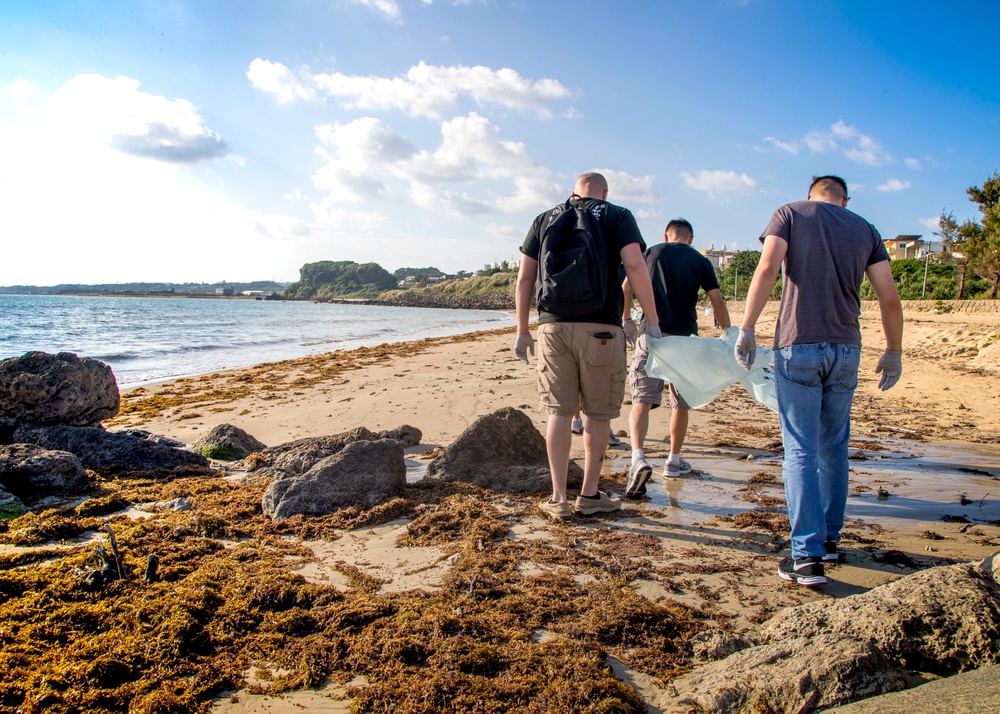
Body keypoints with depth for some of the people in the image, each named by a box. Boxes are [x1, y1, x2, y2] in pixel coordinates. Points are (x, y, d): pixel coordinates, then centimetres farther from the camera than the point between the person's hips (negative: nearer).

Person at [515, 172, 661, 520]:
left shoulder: (545, 219, 15)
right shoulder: (617, 216, 6)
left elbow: (524, 277, 10)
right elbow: (635, 266, -8)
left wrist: (522, 331, 14)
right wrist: (653, 320, -4)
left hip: (553, 325, 3)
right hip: (601, 328, -2)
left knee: (559, 412, 5)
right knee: (599, 414, 9)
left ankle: (558, 499, 8)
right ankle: (590, 494, 17)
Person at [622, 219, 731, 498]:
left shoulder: (651, 253, 11)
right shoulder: (701, 261, 9)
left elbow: (627, 288, 4)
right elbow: (718, 302, 6)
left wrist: (626, 321, 15)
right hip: (685, 337, 1)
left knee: (641, 399, -6)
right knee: (681, 403, 16)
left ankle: (638, 458, -27)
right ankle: (674, 461, 28)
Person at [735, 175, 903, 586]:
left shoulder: (790, 214, 7)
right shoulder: (865, 229, 15)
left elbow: (766, 269, -10)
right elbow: (890, 298, 9)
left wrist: (746, 328, -9)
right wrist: (894, 352, 19)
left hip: (797, 347, -3)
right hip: (845, 351, 3)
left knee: (801, 451, -2)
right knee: (834, 448, 17)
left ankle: (807, 555, -4)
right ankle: (829, 540, 26)